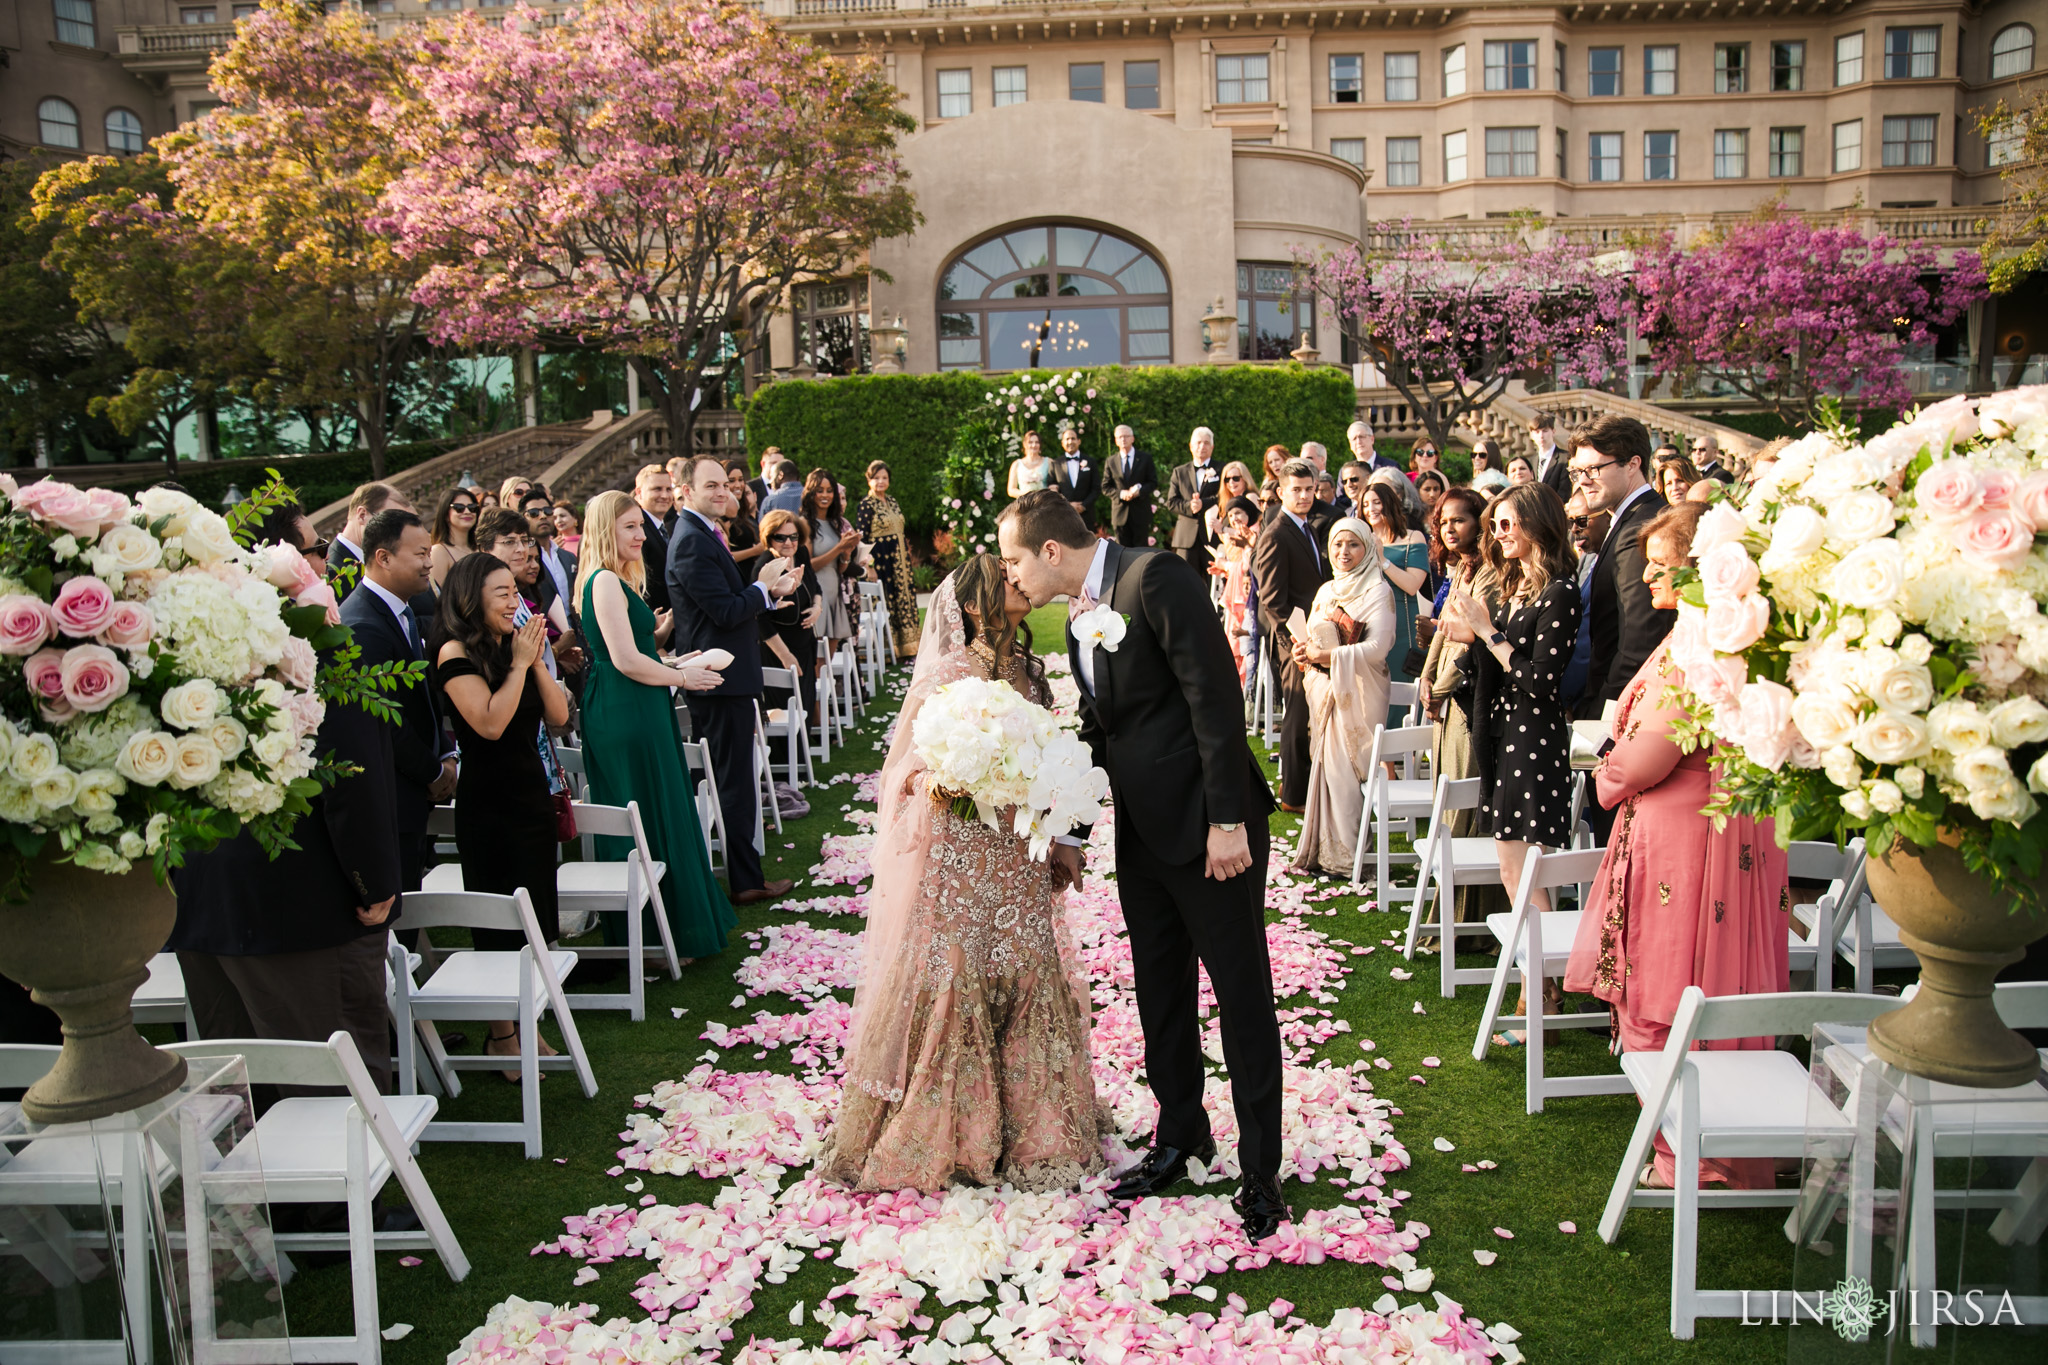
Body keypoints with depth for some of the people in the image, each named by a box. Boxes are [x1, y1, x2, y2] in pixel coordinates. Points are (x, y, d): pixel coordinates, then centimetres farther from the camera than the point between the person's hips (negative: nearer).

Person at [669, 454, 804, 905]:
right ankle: (747, 881, 5)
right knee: (736, 782, -3)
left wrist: (766, 589, 4)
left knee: (723, 778, 18)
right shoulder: (693, 541, -18)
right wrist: (768, 590, -9)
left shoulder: (702, 535, 16)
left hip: (713, 680, 11)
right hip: (724, 679, -11)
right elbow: (725, 611, -22)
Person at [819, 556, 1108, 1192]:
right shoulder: (945, 674, -11)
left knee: (1027, 977, 9)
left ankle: (1027, 1129, 25)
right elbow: (900, 769, -7)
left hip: (1018, 855, 6)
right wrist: (942, 785, -24)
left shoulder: (1029, 671, 8)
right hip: (954, 855, -6)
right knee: (948, 983, 0)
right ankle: (936, 1134, 17)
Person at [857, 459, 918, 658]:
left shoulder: (892, 502, 13)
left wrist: (907, 551, 15)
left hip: (900, 558, 7)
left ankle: (909, 649, 14)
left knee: (905, 599, 8)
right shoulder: (867, 504, -8)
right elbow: (862, 536, -12)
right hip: (881, 558, -7)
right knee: (886, 601, -6)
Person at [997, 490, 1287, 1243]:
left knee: (1242, 994, 2)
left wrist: (1227, 819, -22)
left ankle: (1260, 1169, 13)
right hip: (1141, 830, 9)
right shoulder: (1081, 614, 13)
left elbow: (1215, 694, -20)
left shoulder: (1157, 576, -14)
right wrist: (1070, 832, 22)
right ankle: (1180, 1137, 32)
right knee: (1160, 992, 16)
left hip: (1209, 822, -9)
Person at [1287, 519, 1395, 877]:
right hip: (1325, 690, 6)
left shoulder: (1378, 591, -6)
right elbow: (1312, 638, 17)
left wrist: (1325, 654, -18)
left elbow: (1377, 648, -16)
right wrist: (1305, 650, -7)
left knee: (1343, 769, -7)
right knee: (1326, 764, 5)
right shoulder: (1326, 590, 16)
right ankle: (1321, 849, 10)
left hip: (1358, 693, -6)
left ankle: (1343, 853, 1)